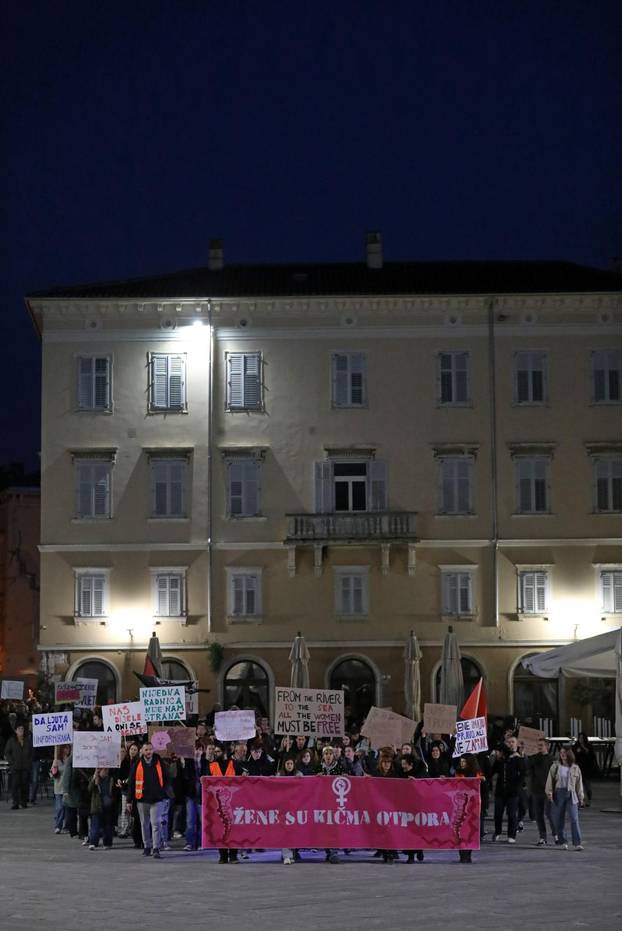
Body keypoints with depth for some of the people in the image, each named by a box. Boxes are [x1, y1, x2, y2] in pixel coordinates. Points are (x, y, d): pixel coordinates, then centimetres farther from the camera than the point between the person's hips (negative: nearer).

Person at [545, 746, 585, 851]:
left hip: (571, 795, -1)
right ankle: (562, 842, 15)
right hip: (559, 794, 1)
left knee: (574, 819, -11)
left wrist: (581, 797, 10)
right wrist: (549, 792, -10)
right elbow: (550, 780, 2)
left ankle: (577, 843, -13)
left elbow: (579, 783, 10)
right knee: (559, 820, 3)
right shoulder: (555, 767, 5)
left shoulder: (575, 768, 6)